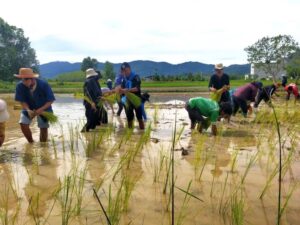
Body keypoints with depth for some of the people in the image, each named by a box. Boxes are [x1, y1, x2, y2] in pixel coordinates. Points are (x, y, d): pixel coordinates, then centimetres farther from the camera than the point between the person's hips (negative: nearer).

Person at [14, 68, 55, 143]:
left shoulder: (44, 85, -29)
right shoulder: (20, 86, -24)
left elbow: (50, 100, -22)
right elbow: (22, 101, -14)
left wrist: (41, 109, -36)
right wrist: (28, 110, -33)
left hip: (43, 108, -2)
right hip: (29, 108, 2)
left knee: (43, 128, 2)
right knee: (23, 124, -14)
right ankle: (31, 143, 8)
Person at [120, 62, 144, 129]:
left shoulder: (135, 77, -8)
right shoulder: (124, 79, 8)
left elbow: (137, 88, -21)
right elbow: (122, 88, 5)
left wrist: (127, 90, -34)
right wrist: (121, 90, -19)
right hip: (128, 101, 5)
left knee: (139, 118, -1)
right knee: (129, 119, 9)